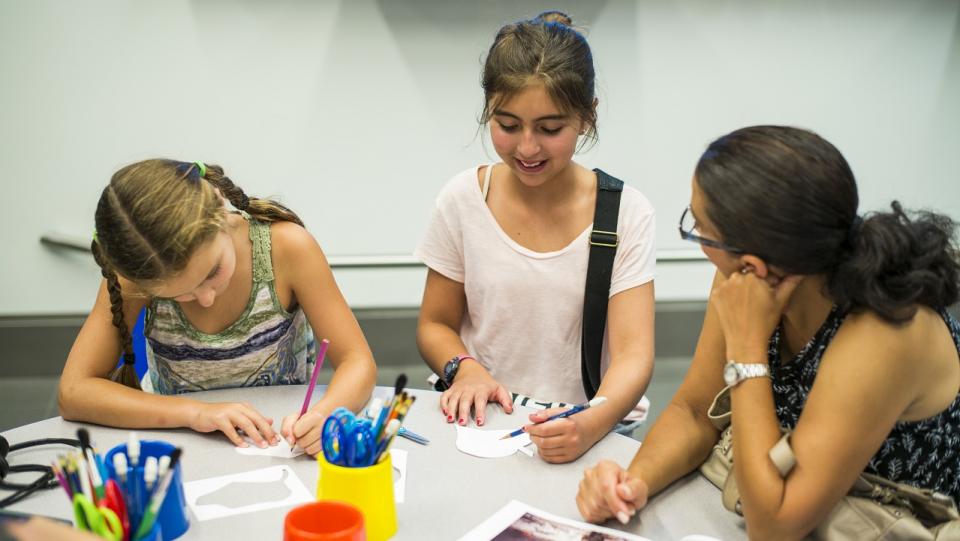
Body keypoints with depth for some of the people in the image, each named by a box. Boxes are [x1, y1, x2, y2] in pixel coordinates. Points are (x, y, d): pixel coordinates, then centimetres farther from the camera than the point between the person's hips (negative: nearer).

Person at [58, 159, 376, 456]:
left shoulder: (286, 246, -19)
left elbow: (358, 362, -14)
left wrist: (324, 414, -34)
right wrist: (193, 412, -28)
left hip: (283, 447, 0)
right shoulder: (138, 271, -16)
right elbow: (73, 392, -17)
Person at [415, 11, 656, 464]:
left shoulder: (626, 213, -5)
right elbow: (435, 325, 9)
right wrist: (465, 369, -12)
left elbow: (633, 354, -10)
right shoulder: (463, 199, 0)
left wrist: (590, 425, -30)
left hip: (587, 431, 0)